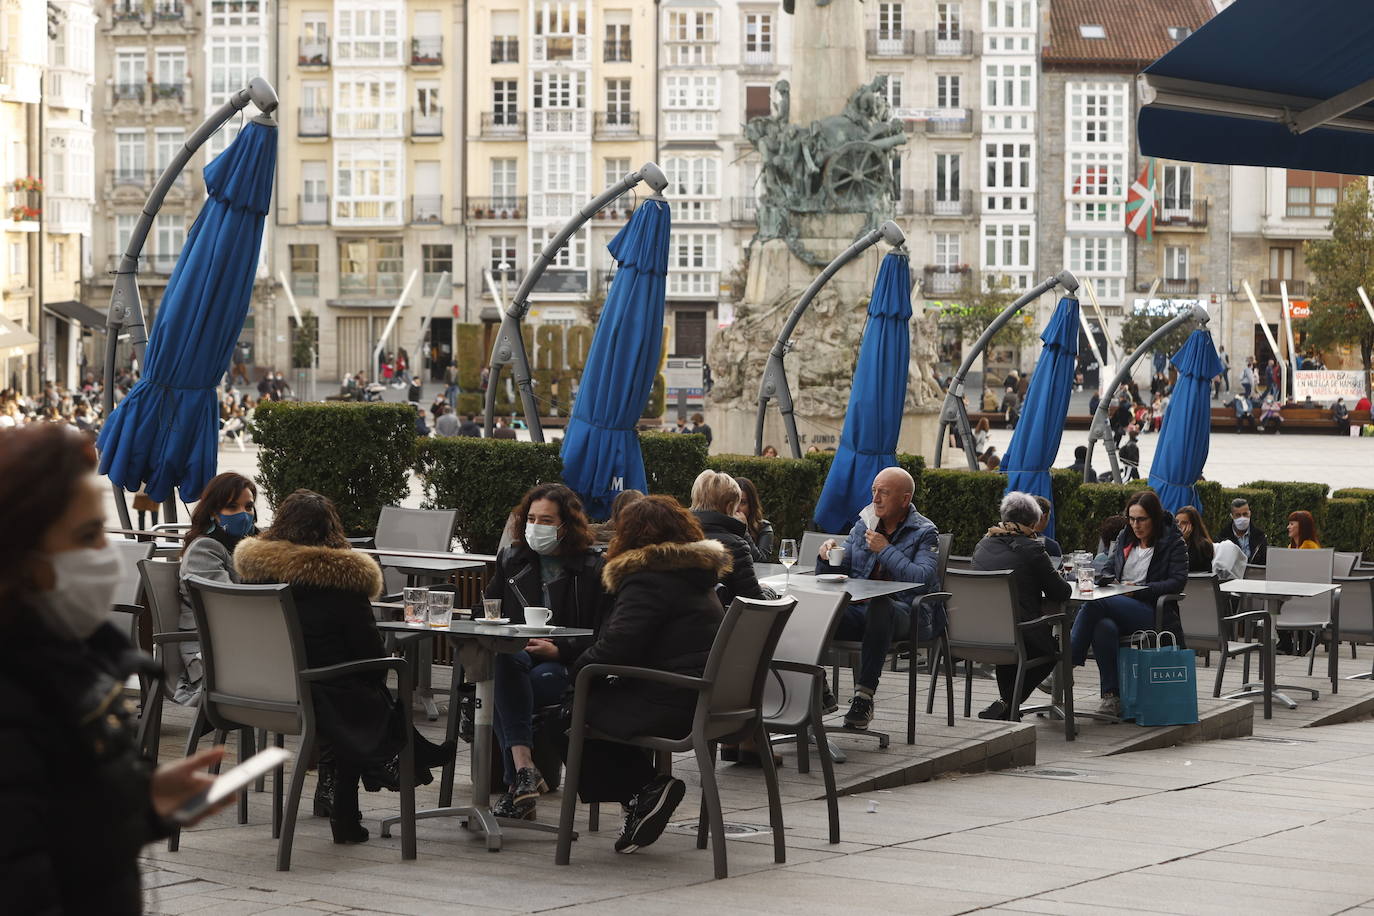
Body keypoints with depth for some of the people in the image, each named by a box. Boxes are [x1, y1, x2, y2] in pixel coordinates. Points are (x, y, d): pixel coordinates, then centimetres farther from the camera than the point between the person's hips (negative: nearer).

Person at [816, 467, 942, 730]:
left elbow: (923, 579, -17)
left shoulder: (924, 533, 2)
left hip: (905, 613, -4)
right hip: (860, 608, 4)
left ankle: (864, 695, -38)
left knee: (879, 606, -41)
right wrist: (827, 557, -3)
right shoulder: (863, 525, 17)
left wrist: (886, 550, -11)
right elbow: (836, 574, 21)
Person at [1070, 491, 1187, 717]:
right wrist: (1108, 580, 2)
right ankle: (1111, 697, -32)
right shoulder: (1125, 538, 22)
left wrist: (1139, 589, -15)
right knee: (1104, 627, -35)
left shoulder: (1172, 543, 5)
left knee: (1095, 605, -31)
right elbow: (1108, 569, 27)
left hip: (1151, 613, -5)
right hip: (1119, 609, 5)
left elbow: (1178, 581, -6)